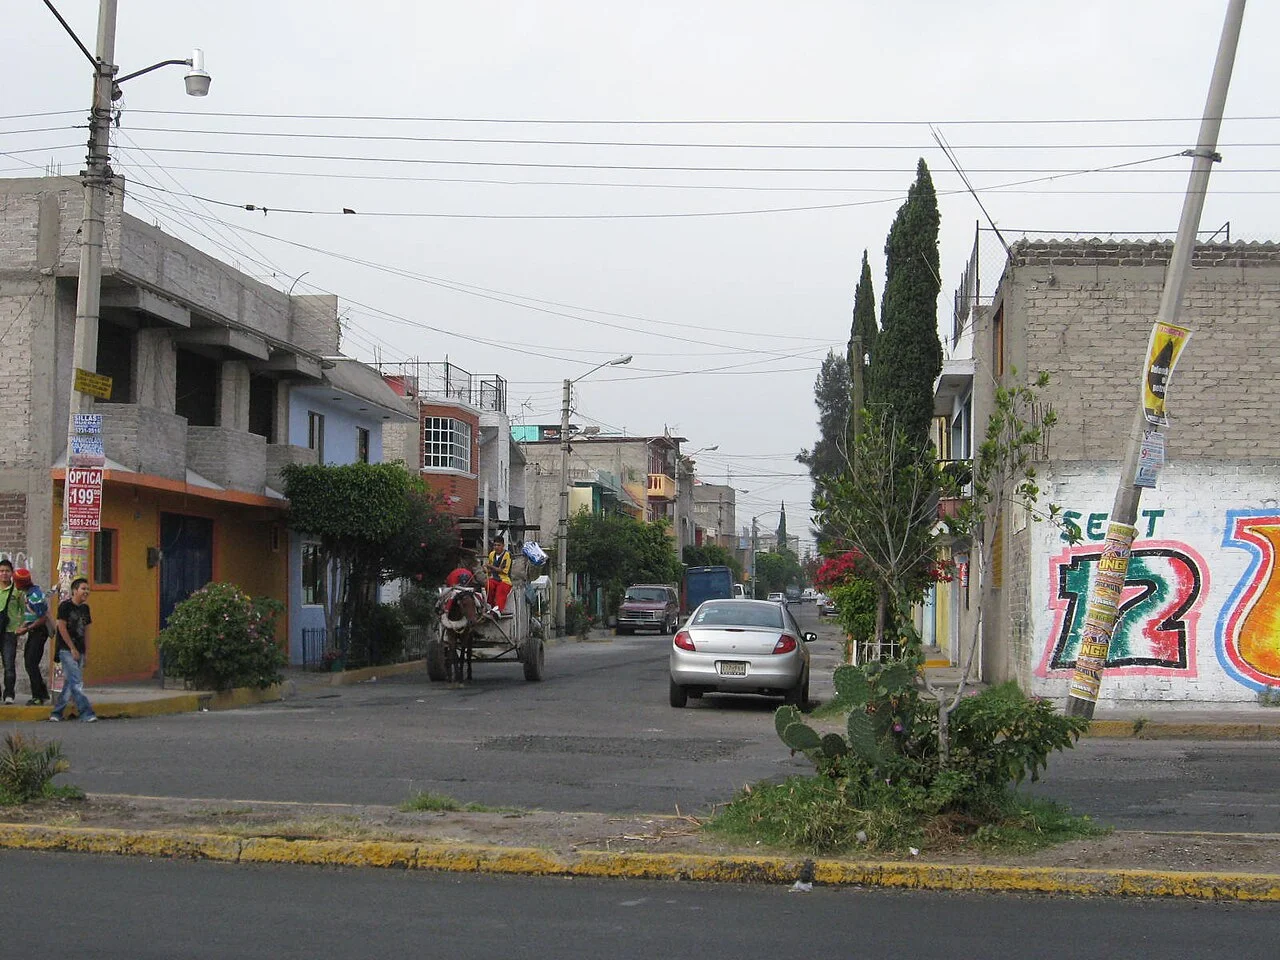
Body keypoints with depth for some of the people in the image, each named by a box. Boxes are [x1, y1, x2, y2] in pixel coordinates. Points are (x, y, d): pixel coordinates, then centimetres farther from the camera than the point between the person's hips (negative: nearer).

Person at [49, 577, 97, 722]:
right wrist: (73, 649, -12)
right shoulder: (65, 606, -6)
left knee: (70, 682, 8)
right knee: (77, 682, -13)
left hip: (79, 651, 7)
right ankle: (86, 713, -17)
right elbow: (62, 627, -11)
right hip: (66, 650, -7)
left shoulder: (85, 608, 13)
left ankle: (57, 712, 18)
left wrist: (86, 651, 11)